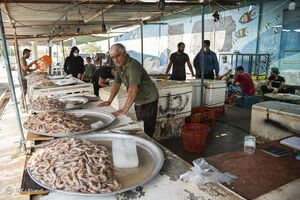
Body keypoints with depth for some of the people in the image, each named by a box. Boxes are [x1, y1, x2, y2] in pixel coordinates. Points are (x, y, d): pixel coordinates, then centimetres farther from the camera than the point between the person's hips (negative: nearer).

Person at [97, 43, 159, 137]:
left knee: (147, 131, -6)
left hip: (148, 100, -9)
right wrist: (109, 101, 7)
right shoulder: (119, 66, 2)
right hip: (138, 101, 9)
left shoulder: (133, 66, -27)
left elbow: (133, 90, -36)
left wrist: (124, 110, -38)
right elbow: (116, 84, 12)